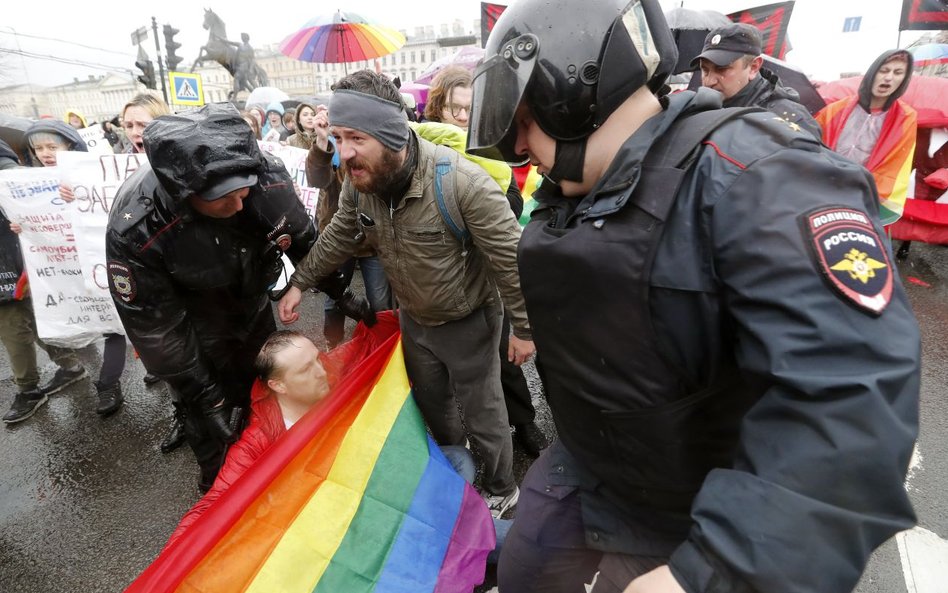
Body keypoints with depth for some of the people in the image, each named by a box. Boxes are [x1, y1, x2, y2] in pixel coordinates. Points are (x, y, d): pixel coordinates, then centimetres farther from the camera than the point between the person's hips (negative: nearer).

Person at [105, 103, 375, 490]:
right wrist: (202, 393, -18)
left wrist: (342, 293, -1)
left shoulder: (267, 178, -30)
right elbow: (154, 326, -24)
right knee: (208, 418, 9)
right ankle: (217, 482, 42)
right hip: (195, 324, -4)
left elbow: (304, 242, -9)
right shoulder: (134, 229, -37)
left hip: (252, 306, 4)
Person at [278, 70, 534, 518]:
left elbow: (510, 257, -25)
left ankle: (501, 491, 42)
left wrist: (524, 328, -18)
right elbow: (339, 237, 5)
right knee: (431, 404, 26)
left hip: (467, 321, -6)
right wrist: (300, 281, 9)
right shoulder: (358, 180, -14)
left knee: (482, 414, 12)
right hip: (413, 319, 6)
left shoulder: (461, 181, -33)